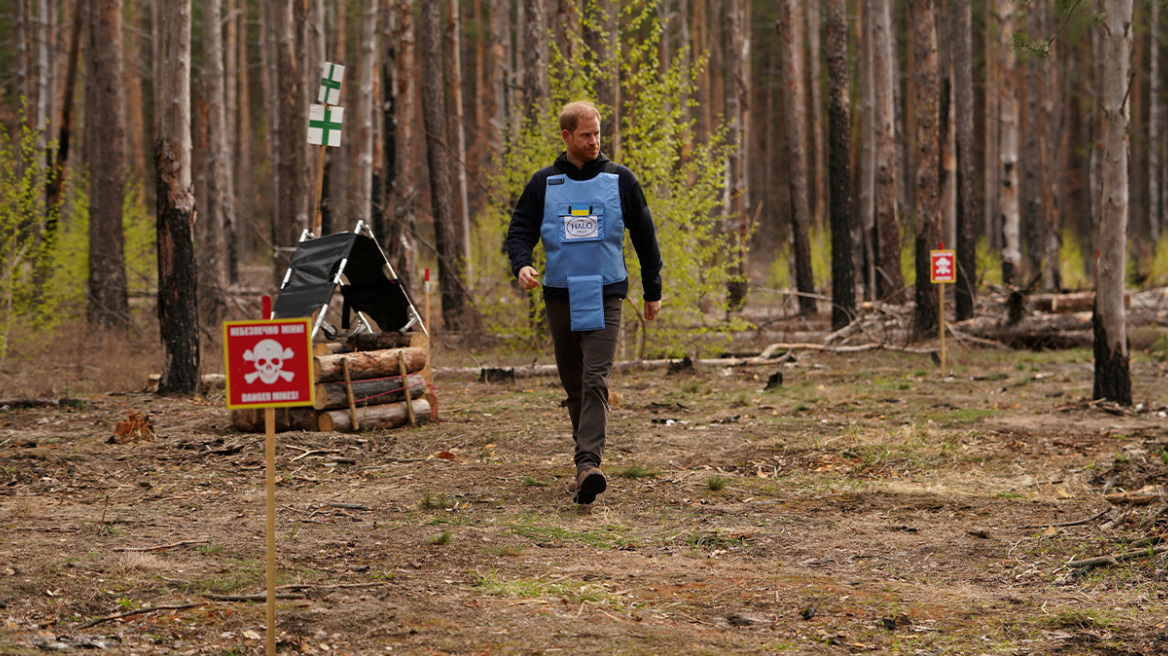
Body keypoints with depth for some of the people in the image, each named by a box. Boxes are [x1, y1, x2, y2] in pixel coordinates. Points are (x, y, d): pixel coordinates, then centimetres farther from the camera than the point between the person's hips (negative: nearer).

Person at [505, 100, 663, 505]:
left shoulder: (620, 181, 5)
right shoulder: (544, 184, 7)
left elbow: (644, 237, 13)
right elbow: (520, 231, 8)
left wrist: (652, 290, 16)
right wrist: (521, 265, -14)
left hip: (604, 297, -2)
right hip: (560, 297, 2)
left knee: (595, 381, -16)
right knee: (573, 385, 8)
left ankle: (588, 464, -27)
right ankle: (587, 461, 21)